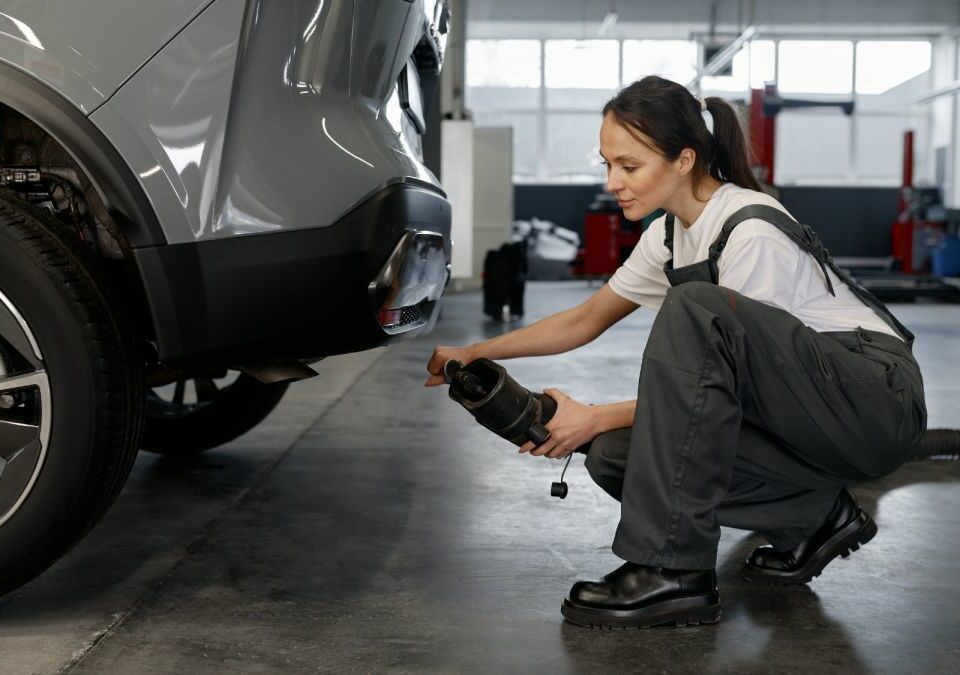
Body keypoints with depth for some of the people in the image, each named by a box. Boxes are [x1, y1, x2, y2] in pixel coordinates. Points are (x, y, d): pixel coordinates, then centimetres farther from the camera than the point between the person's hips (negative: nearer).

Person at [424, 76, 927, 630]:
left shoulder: (752, 231, -21)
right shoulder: (669, 235, 5)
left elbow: (723, 373, -18)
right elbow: (586, 320, 15)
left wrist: (595, 418, -18)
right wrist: (475, 353, 10)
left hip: (880, 401, -8)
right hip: (802, 412, 8)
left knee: (694, 310, -31)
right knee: (617, 454, -10)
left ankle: (673, 571, -29)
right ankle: (816, 515, 4)